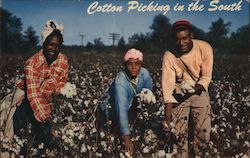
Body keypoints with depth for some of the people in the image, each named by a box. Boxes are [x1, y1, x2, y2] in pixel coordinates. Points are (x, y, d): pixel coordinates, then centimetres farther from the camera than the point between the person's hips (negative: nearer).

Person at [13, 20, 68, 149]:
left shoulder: (63, 60, -14)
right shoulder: (32, 63, -28)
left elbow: (62, 81, -5)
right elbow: (33, 94, -36)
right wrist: (48, 120, -46)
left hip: (48, 101, 3)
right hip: (28, 99, -3)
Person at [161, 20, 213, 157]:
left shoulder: (205, 48, -21)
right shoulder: (169, 55, -21)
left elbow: (206, 76, -13)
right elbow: (167, 85, -22)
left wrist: (195, 88, -33)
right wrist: (167, 114, -27)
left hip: (199, 92, 0)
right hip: (179, 93, 0)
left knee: (204, 132, -3)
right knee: (179, 133, -2)